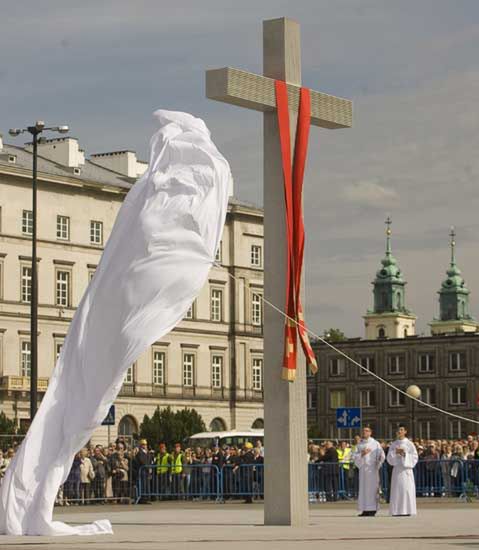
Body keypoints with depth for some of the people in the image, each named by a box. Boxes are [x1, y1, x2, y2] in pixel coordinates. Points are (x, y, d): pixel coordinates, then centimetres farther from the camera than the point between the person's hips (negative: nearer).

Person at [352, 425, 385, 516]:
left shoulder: (375, 444, 3)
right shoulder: (360, 445, 12)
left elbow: (381, 456, 1)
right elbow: (354, 457, 5)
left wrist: (377, 465, -5)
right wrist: (362, 454, -11)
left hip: (372, 469, -4)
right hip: (363, 468, 4)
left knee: (372, 488, -7)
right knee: (363, 488, 1)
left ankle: (373, 509, -5)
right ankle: (365, 510, 2)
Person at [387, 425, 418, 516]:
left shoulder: (409, 444, 3)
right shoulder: (393, 444, 11)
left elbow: (414, 457, 0)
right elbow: (389, 457, 6)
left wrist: (405, 454, -13)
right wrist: (395, 452, -11)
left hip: (406, 468, -2)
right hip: (396, 468, 2)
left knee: (407, 488, -6)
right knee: (396, 489, -2)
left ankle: (407, 510, -3)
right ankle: (397, 511, -1)